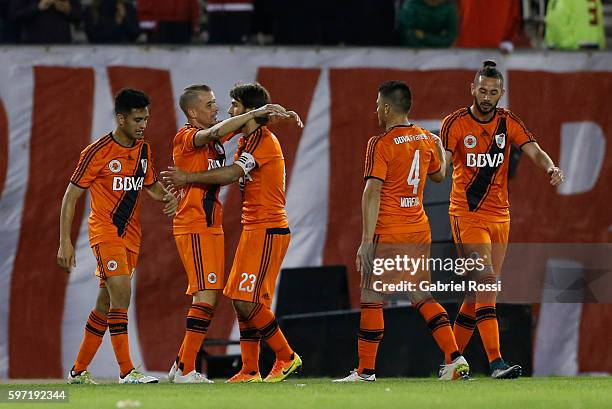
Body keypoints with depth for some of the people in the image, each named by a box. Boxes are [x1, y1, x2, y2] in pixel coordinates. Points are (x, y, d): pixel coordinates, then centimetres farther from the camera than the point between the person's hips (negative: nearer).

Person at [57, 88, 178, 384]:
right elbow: (71, 196, -9)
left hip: (130, 235, 7)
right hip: (104, 231, -7)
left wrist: (166, 197, 1)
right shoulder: (97, 152, -12)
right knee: (121, 292, -21)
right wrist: (65, 242, -14)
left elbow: (151, 184, 25)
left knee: (106, 303, 10)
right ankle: (126, 371, -22)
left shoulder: (143, 150, 8)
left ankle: (79, 370, 21)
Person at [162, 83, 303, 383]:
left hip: (268, 231, -10)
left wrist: (189, 177, -17)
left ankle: (286, 358, 1)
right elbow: (231, 177, 11)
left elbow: (232, 174, -21)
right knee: (240, 302, 7)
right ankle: (250, 371, 10)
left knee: (248, 303, -13)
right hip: (252, 229, 10)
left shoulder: (263, 140, -13)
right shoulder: (246, 141, 17)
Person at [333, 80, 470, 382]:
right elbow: (439, 175, 27)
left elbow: (372, 193, -18)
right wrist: (439, 146, 47)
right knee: (422, 297, 14)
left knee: (372, 299, 1)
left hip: (387, 233, -7)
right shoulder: (426, 140, 7)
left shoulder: (381, 144, -12)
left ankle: (365, 371, 3)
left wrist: (366, 241, -20)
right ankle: (454, 359, 2)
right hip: (419, 230, 7)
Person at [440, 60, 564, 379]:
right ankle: (496, 362, -25)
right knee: (486, 281, -18)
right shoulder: (455, 123, -6)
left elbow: (534, 151, -5)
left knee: (481, 289, 8)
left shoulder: (508, 122, 6)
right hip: (467, 214, -5)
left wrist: (551, 167, -25)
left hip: (500, 215, 5)